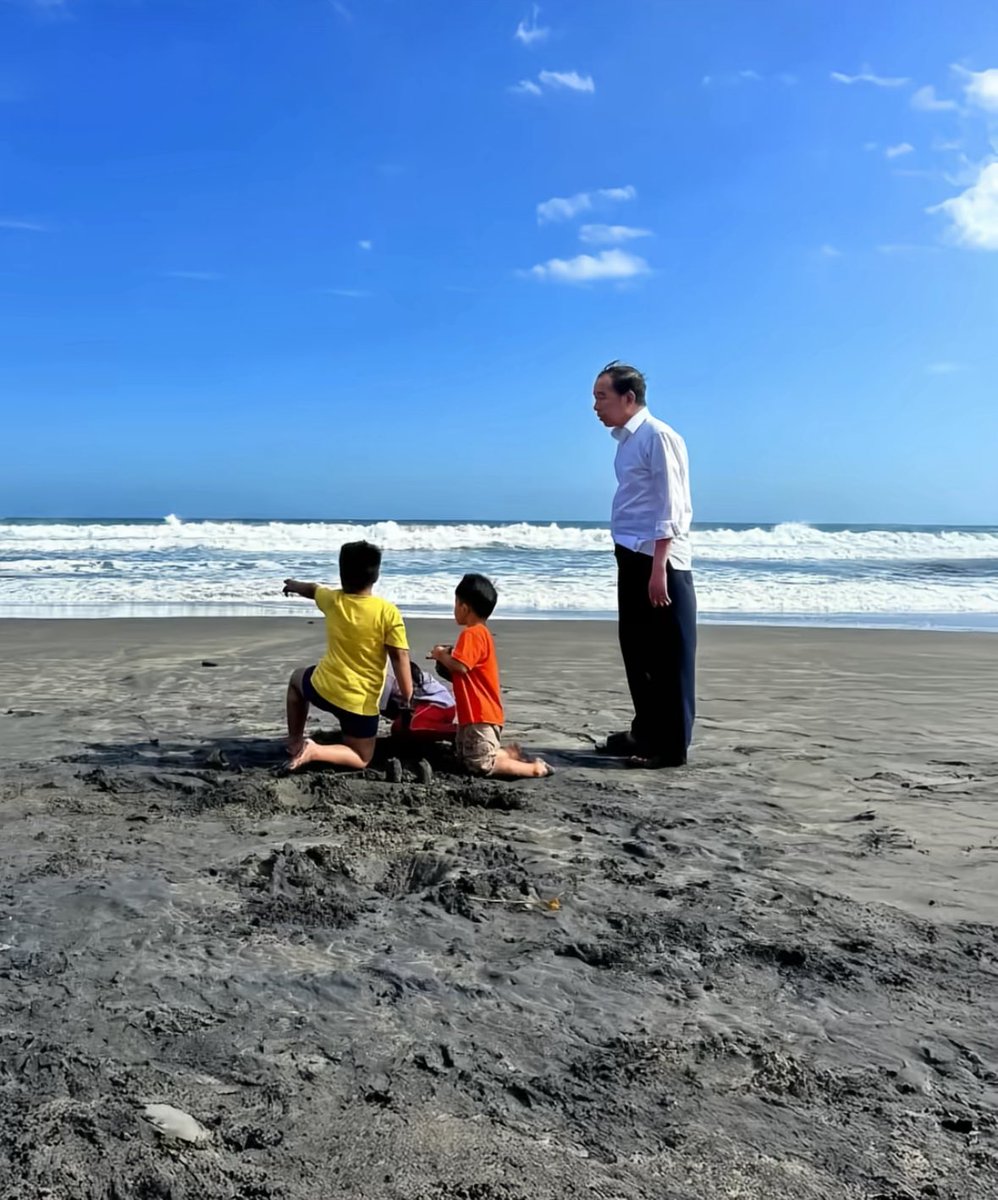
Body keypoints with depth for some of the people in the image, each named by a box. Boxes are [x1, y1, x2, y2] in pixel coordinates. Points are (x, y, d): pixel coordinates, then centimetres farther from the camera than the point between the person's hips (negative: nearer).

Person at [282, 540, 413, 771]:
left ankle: (295, 742, 31)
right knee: (361, 760, 16)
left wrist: (294, 585, 42)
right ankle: (315, 752, -11)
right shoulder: (388, 612, -16)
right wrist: (407, 696, -5)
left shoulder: (333, 600, -3)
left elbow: (312, 589, 20)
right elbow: (399, 657, -16)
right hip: (361, 702, -3)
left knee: (297, 679, 38)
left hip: (323, 687, 3)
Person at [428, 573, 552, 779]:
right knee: (466, 757, 20)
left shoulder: (472, 634, -18)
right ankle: (511, 754, 18)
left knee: (480, 765, -12)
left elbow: (460, 666, -28)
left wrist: (441, 655, -11)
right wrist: (448, 654, 7)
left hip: (480, 715, -11)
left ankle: (534, 769, -8)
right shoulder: (481, 632, 15)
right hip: (474, 713, 11)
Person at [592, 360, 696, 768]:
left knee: (667, 654, -1)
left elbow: (670, 508, -18)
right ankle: (646, 731, 28)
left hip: (658, 560, -9)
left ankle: (671, 745, 8)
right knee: (637, 649, 15)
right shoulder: (627, 440, 14)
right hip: (632, 558, 9)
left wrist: (658, 569, -22)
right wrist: (640, 565, 16)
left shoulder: (658, 437, -13)